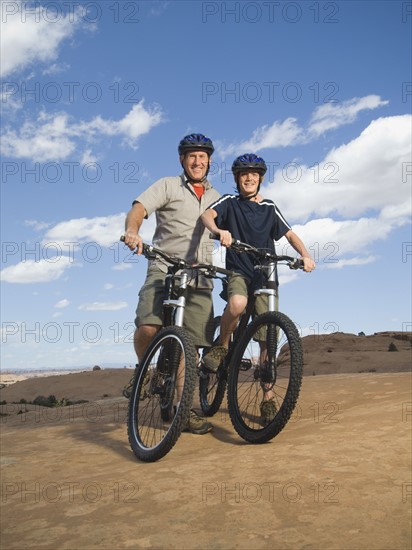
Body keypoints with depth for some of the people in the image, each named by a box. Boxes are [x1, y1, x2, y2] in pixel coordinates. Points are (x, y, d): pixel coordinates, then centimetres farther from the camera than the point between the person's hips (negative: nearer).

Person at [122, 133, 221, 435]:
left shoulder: (215, 197, 21)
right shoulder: (167, 185, 6)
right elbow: (138, 209, -8)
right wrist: (132, 231, -30)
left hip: (199, 278, 4)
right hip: (164, 271, -3)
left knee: (191, 344, -1)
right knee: (148, 328, -24)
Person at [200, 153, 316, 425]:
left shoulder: (269, 208, 11)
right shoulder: (229, 202, 6)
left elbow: (290, 234, 6)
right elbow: (207, 214, -13)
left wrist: (305, 255, -14)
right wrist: (218, 230, -36)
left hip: (265, 275, 2)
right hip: (238, 272, -2)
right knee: (237, 304, -37)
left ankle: (268, 400, 8)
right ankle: (222, 346, -8)